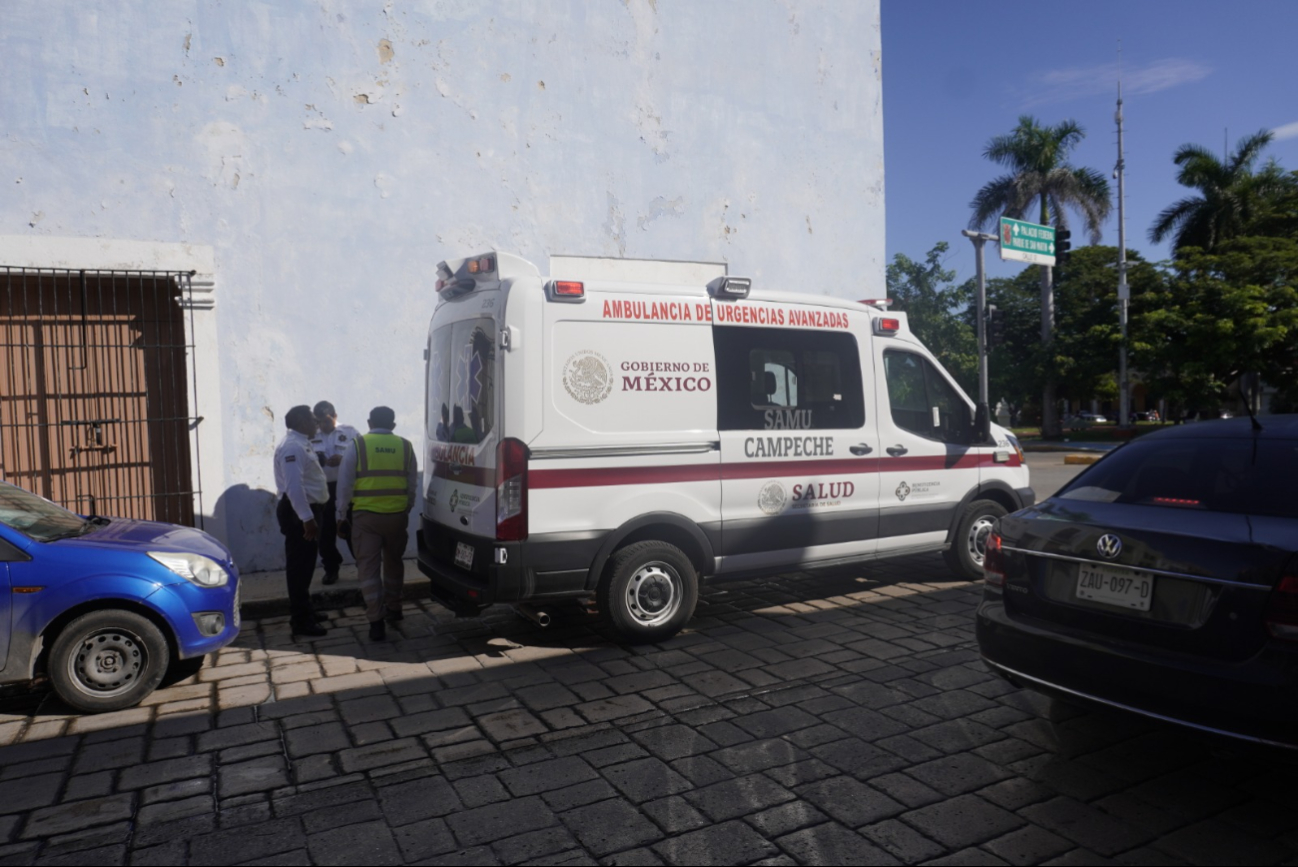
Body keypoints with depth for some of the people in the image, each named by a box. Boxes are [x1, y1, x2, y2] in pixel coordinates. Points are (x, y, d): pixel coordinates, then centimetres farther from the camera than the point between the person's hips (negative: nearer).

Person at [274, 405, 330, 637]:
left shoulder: (302, 444, 15)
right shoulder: (292, 446, -18)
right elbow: (293, 486, -27)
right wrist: (307, 518, -29)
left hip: (307, 510, 10)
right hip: (298, 513, -10)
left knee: (305, 564, 19)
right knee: (299, 565, -3)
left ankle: (304, 611, 31)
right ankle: (300, 621, 3)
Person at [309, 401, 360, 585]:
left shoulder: (350, 432, 2)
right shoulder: (312, 438, 7)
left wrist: (342, 459, -20)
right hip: (322, 489, 2)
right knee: (325, 531, 7)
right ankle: (331, 569, 22)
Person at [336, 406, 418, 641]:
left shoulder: (357, 445, -3)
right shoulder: (405, 446, 4)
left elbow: (345, 484, -3)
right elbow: (412, 485, 8)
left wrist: (342, 516, 4)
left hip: (366, 516, -3)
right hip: (397, 515, 3)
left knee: (369, 567, 1)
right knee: (393, 562, 21)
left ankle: (376, 621, -4)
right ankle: (393, 608, 35)